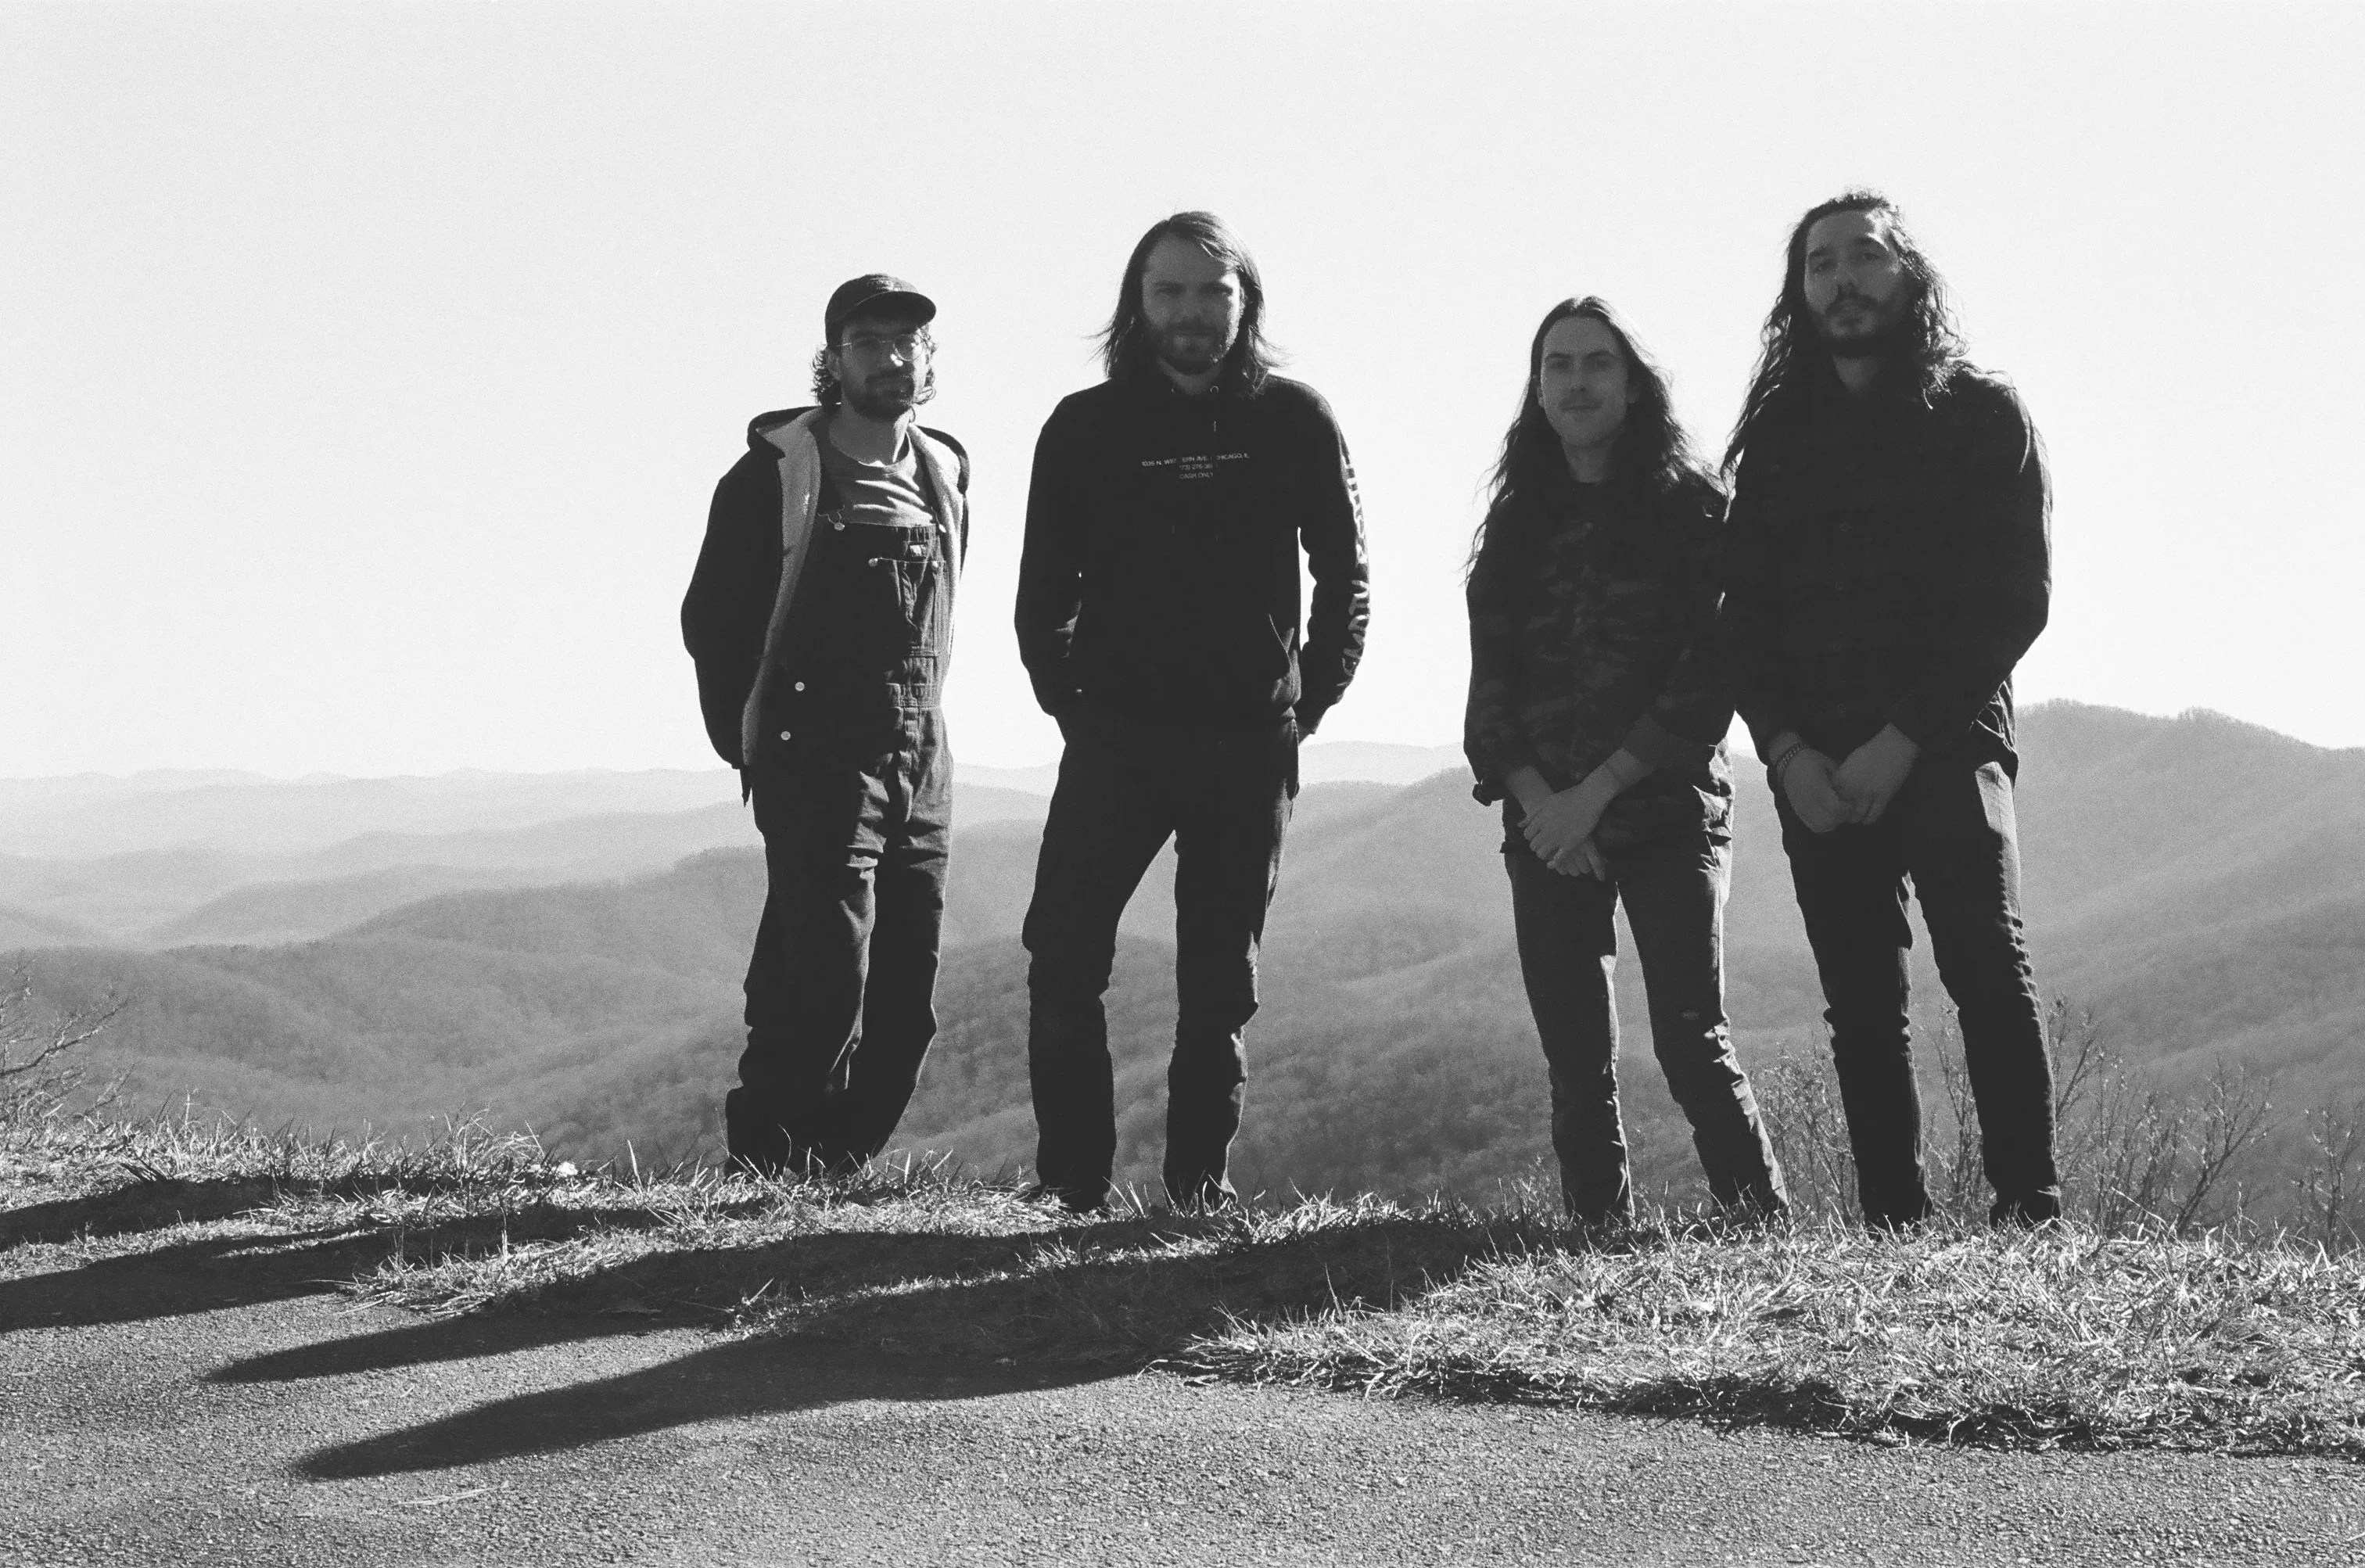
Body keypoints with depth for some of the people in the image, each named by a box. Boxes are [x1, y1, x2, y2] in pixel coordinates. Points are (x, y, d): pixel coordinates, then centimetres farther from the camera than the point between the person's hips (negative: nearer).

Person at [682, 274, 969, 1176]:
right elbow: (710, 618, 3)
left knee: (907, 1003, 4)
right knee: (826, 983, -14)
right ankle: (770, 1156, -1)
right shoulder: (777, 472, -2)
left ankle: (838, 1163, 14)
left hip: (922, 764, 5)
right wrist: (749, 737, 2)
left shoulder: (945, 474, 13)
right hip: (817, 763, -5)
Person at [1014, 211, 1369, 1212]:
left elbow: (1344, 576, 8)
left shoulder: (1293, 423, 3)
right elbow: (1042, 593, 6)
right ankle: (1072, 1180, 1)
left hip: (1250, 743, 0)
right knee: (1063, 953, -8)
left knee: (1221, 978, 6)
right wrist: (1071, 704, 0)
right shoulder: (1085, 428, 3)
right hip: (1116, 734, 0)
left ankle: (1200, 1183, 14)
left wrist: (1311, 699, 3)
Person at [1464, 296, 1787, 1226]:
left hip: (1669, 809, -3)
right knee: (1576, 1066, 1)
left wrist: (1596, 793, -12)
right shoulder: (1517, 523, 13)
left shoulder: (1690, 509, 2)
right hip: (1545, 825, 4)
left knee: (1691, 1043, -12)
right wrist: (1540, 804, -8)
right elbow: (1490, 684, 8)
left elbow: (1708, 677, -6)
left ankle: (1768, 1225, -5)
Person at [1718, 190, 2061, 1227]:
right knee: (1860, 1007, 1)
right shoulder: (1777, 437, 16)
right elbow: (1743, 615, 11)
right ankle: (1894, 1224, 2)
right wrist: (1787, 749, -6)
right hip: (1816, 766, 4)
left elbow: (2015, 597, -4)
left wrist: (1904, 740, -13)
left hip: (1944, 747, -4)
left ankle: (2031, 1210, -17)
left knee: (1988, 968, -17)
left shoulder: (1980, 415, 5)